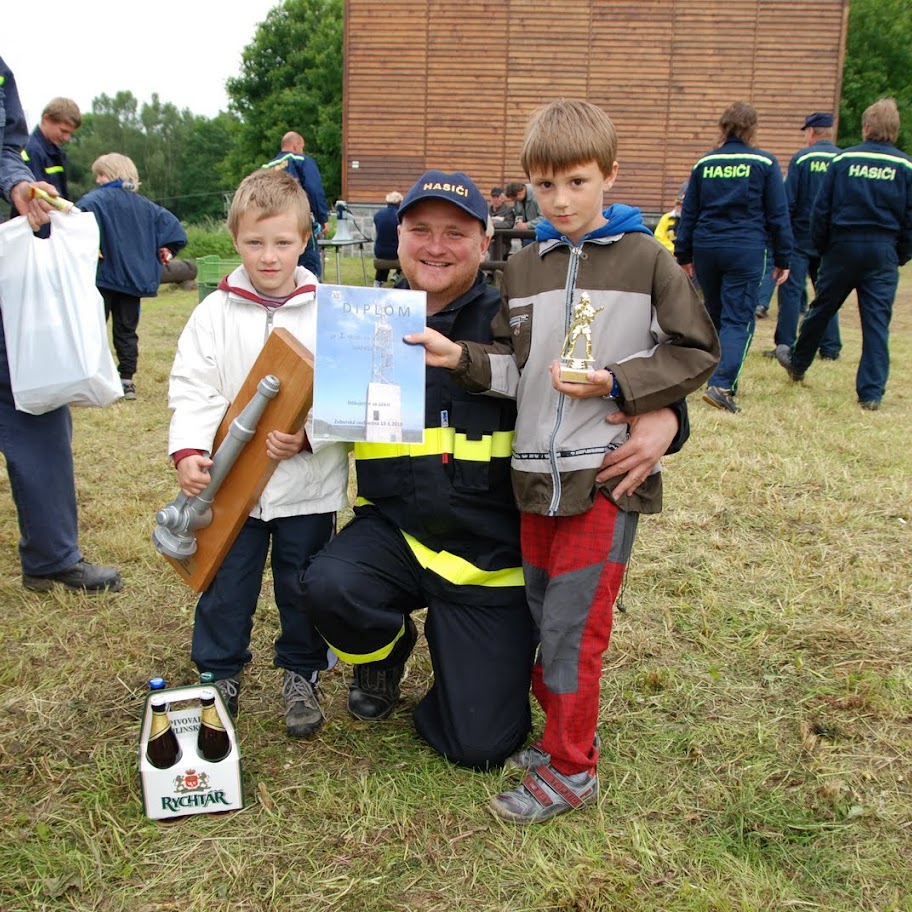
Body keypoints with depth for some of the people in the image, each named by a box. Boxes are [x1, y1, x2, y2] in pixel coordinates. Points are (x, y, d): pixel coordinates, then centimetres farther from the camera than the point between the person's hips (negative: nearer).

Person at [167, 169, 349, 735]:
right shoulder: (216, 312, -2)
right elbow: (193, 390, -4)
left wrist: (307, 435, -23)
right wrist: (189, 450, -19)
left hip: (309, 482, -1)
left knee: (304, 586, 12)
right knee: (225, 584, 13)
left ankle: (302, 674, 34)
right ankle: (219, 672, 35)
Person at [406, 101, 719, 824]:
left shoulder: (647, 260, -4)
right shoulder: (524, 268, 9)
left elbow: (696, 352, -3)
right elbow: (512, 364, 11)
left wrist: (615, 382, -15)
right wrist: (461, 357, -8)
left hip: (607, 470, -5)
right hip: (538, 470, 5)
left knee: (573, 621, -4)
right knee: (541, 614, 14)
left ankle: (572, 768, 13)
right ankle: (561, 730, 34)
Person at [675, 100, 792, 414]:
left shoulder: (704, 164, 7)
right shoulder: (764, 163, -1)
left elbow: (688, 213, 10)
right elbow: (778, 215, 1)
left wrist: (684, 255, 17)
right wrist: (782, 260, 7)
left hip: (706, 248, 4)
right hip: (746, 250, -4)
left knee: (714, 315, 17)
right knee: (738, 320, -5)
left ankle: (723, 380, 28)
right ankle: (721, 383, -20)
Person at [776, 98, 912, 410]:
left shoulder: (844, 159, -1)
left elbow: (821, 209, 0)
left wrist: (821, 247, 10)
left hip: (843, 246, 0)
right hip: (882, 252, 0)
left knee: (821, 310, 16)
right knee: (877, 321, 2)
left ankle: (798, 364, 34)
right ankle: (871, 392, 1)